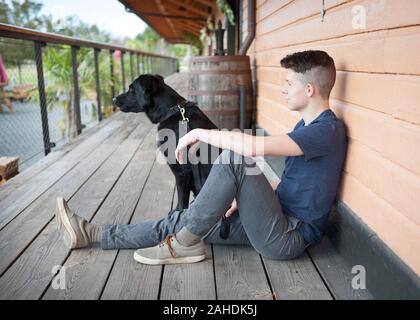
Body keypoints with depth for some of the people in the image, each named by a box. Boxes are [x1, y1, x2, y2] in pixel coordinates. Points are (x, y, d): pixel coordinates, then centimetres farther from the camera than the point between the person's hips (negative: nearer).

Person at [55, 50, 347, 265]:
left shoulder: (328, 129, -19)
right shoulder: (305, 125, 13)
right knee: (182, 220, 2)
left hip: (288, 238, -9)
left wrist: (199, 133, -19)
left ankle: (185, 243, -12)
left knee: (234, 156, -26)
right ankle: (91, 234, 12)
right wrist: (245, 196, 6)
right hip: (275, 220, 9)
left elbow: (253, 147, -33)